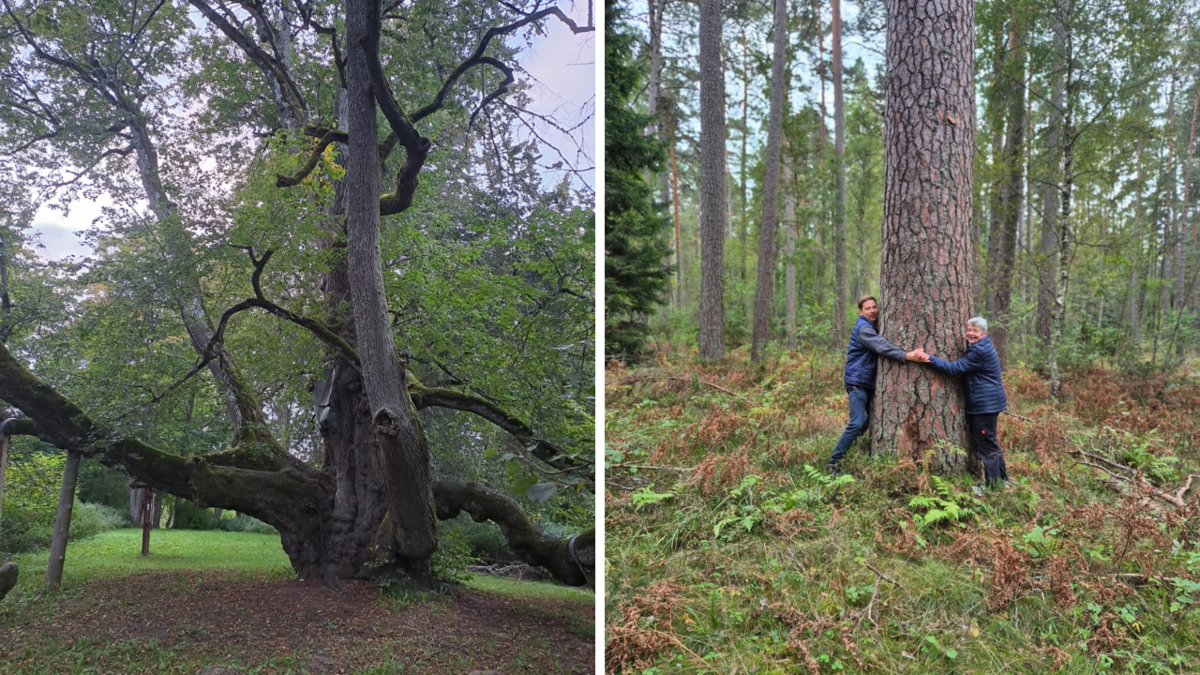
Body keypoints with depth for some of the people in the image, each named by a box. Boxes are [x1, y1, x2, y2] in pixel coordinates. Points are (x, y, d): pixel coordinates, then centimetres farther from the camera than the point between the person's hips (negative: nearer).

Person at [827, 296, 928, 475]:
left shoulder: (873, 326, 14)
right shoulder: (863, 328, -18)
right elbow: (882, 346, -33)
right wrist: (907, 355, -45)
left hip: (869, 382, 10)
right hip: (857, 382, -10)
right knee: (857, 423, -17)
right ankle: (834, 463, -13)